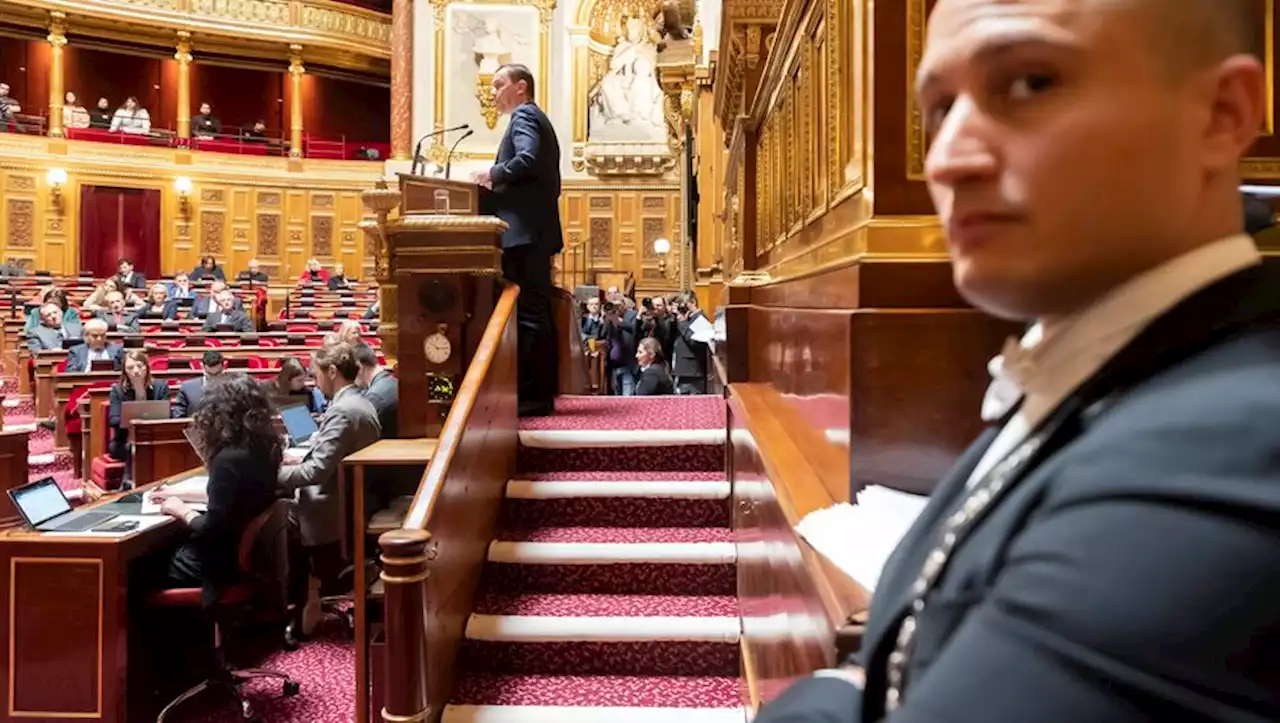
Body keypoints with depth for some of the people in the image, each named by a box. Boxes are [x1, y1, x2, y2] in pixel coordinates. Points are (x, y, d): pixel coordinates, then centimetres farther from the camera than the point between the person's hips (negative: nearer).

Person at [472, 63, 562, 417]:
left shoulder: (524, 115, -3)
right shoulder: (538, 119, 26)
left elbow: (527, 159, -23)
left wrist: (492, 174, -14)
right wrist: (498, 182, 18)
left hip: (523, 231, -10)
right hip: (537, 230, 10)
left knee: (528, 314, -10)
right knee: (538, 314, 9)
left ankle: (532, 396, -8)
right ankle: (542, 393, 14)